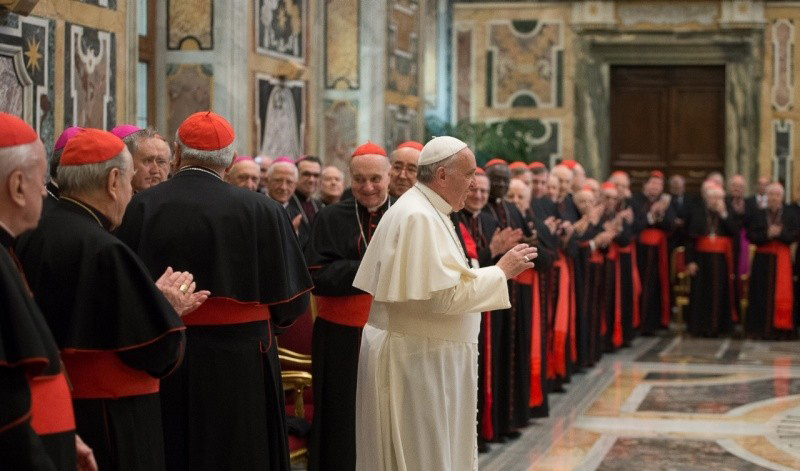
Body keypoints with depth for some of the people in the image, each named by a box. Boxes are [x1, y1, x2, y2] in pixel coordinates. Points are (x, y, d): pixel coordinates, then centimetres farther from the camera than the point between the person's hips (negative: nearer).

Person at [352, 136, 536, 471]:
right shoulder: (418, 218, -20)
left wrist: (494, 272, 8)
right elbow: (446, 294, -24)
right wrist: (500, 271, -13)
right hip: (415, 359, -10)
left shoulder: (426, 212, 13)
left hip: (425, 355, 10)